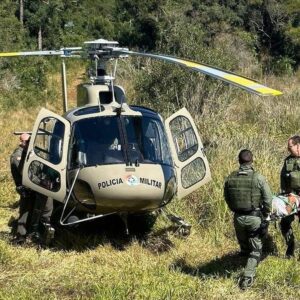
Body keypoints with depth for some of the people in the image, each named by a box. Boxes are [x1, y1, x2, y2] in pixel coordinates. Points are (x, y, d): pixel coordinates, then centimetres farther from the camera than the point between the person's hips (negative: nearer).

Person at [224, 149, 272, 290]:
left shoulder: (230, 178, -7)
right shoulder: (258, 178, -17)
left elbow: (227, 198, 6)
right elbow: (268, 200, -12)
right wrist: (265, 215, 5)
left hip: (238, 218, 3)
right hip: (254, 218, -3)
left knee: (244, 246, 25)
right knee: (255, 249, 9)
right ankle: (247, 277, -2)